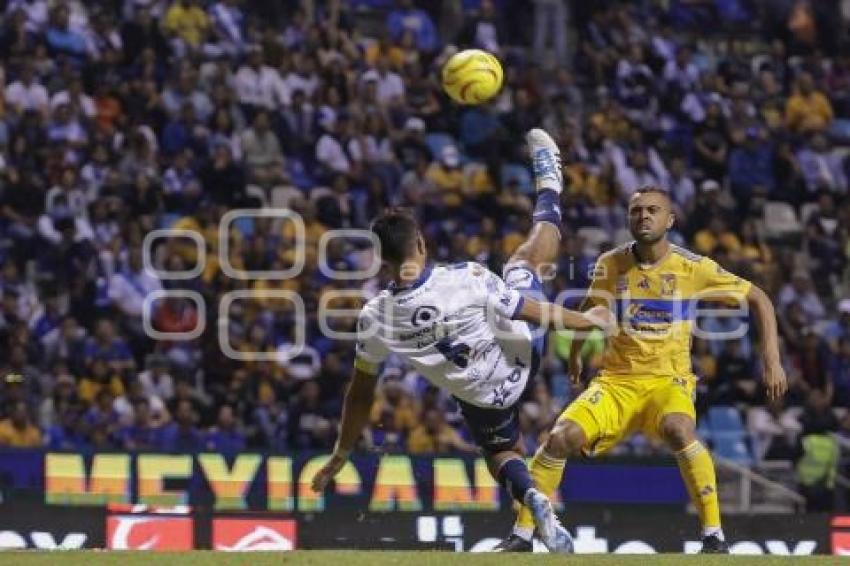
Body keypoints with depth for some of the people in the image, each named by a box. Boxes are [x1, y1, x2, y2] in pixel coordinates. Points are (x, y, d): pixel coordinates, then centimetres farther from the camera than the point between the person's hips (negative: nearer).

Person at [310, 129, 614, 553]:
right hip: (520, 361, -2)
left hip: (481, 397, 2)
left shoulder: (375, 317, -21)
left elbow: (361, 392, -9)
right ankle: (548, 188, 45)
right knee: (530, 256, 17)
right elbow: (537, 313, -18)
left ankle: (530, 497, -2)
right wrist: (586, 320, 1)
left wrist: (340, 455, 5)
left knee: (501, 452, 31)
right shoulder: (468, 280, -30)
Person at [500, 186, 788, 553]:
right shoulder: (611, 264, 1)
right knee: (561, 437, -21)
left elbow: (758, 299, 1)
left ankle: (713, 534, -25)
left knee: (679, 430, -37)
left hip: (667, 381, -3)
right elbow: (592, 307, 25)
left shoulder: (693, 268, -7)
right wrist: (575, 353, 29)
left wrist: (772, 361, -6)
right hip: (616, 381, 3)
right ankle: (521, 536, -7)